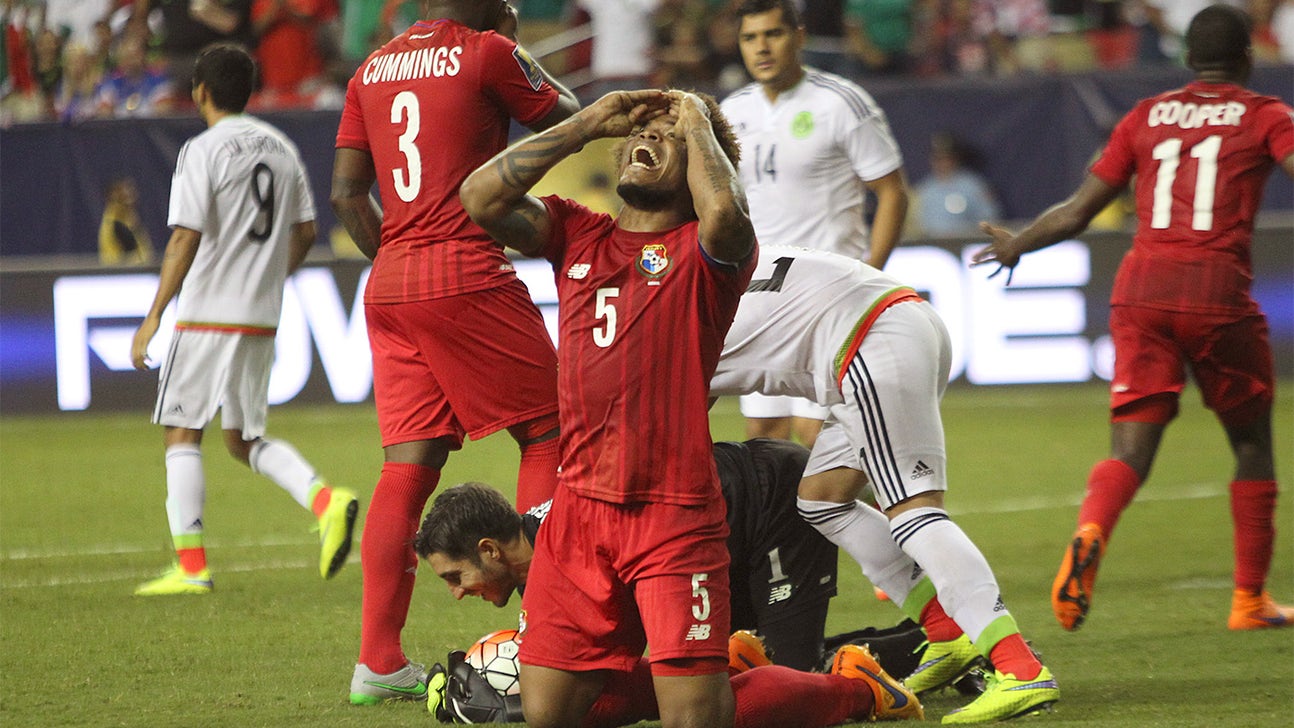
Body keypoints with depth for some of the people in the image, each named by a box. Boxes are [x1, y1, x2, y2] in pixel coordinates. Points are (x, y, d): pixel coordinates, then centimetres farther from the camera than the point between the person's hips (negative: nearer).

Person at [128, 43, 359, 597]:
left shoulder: (204, 151, -10)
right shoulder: (281, 148, 10)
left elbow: (185, 239, -16)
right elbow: (305, 232, 14)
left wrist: (154, 316, -13)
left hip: (209, 316, -7)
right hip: (262, 319, 7)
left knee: (183, 432, 2)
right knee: (244, 438, 14)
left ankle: (191, 566, -2)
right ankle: (324, 499, -10)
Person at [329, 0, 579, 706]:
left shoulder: (373, 70, 13)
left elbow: (346, 192, 13)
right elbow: (569, 123, 8)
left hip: (388, 289, 6)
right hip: (470, 278, -6)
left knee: (407, 464, 5)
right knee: (549, 434, 5)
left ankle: (377, 661, 1)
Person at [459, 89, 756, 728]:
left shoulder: (705, 250, 1)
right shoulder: (577, 236, 15)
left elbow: (723, 211, -24)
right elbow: (482, 197, 2)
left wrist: (697, 122, -5)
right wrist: (590, 123, 5)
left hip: (675, 516, -5)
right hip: (579, 508, 5)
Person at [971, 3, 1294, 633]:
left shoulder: (1147, 116, 16)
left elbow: (1077, 211, 18)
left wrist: (1016, 245, 33)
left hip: (1141, 286, 2)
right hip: (1217, 289, -2)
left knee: (1130, 451, -3)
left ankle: (1089, 535, -35)